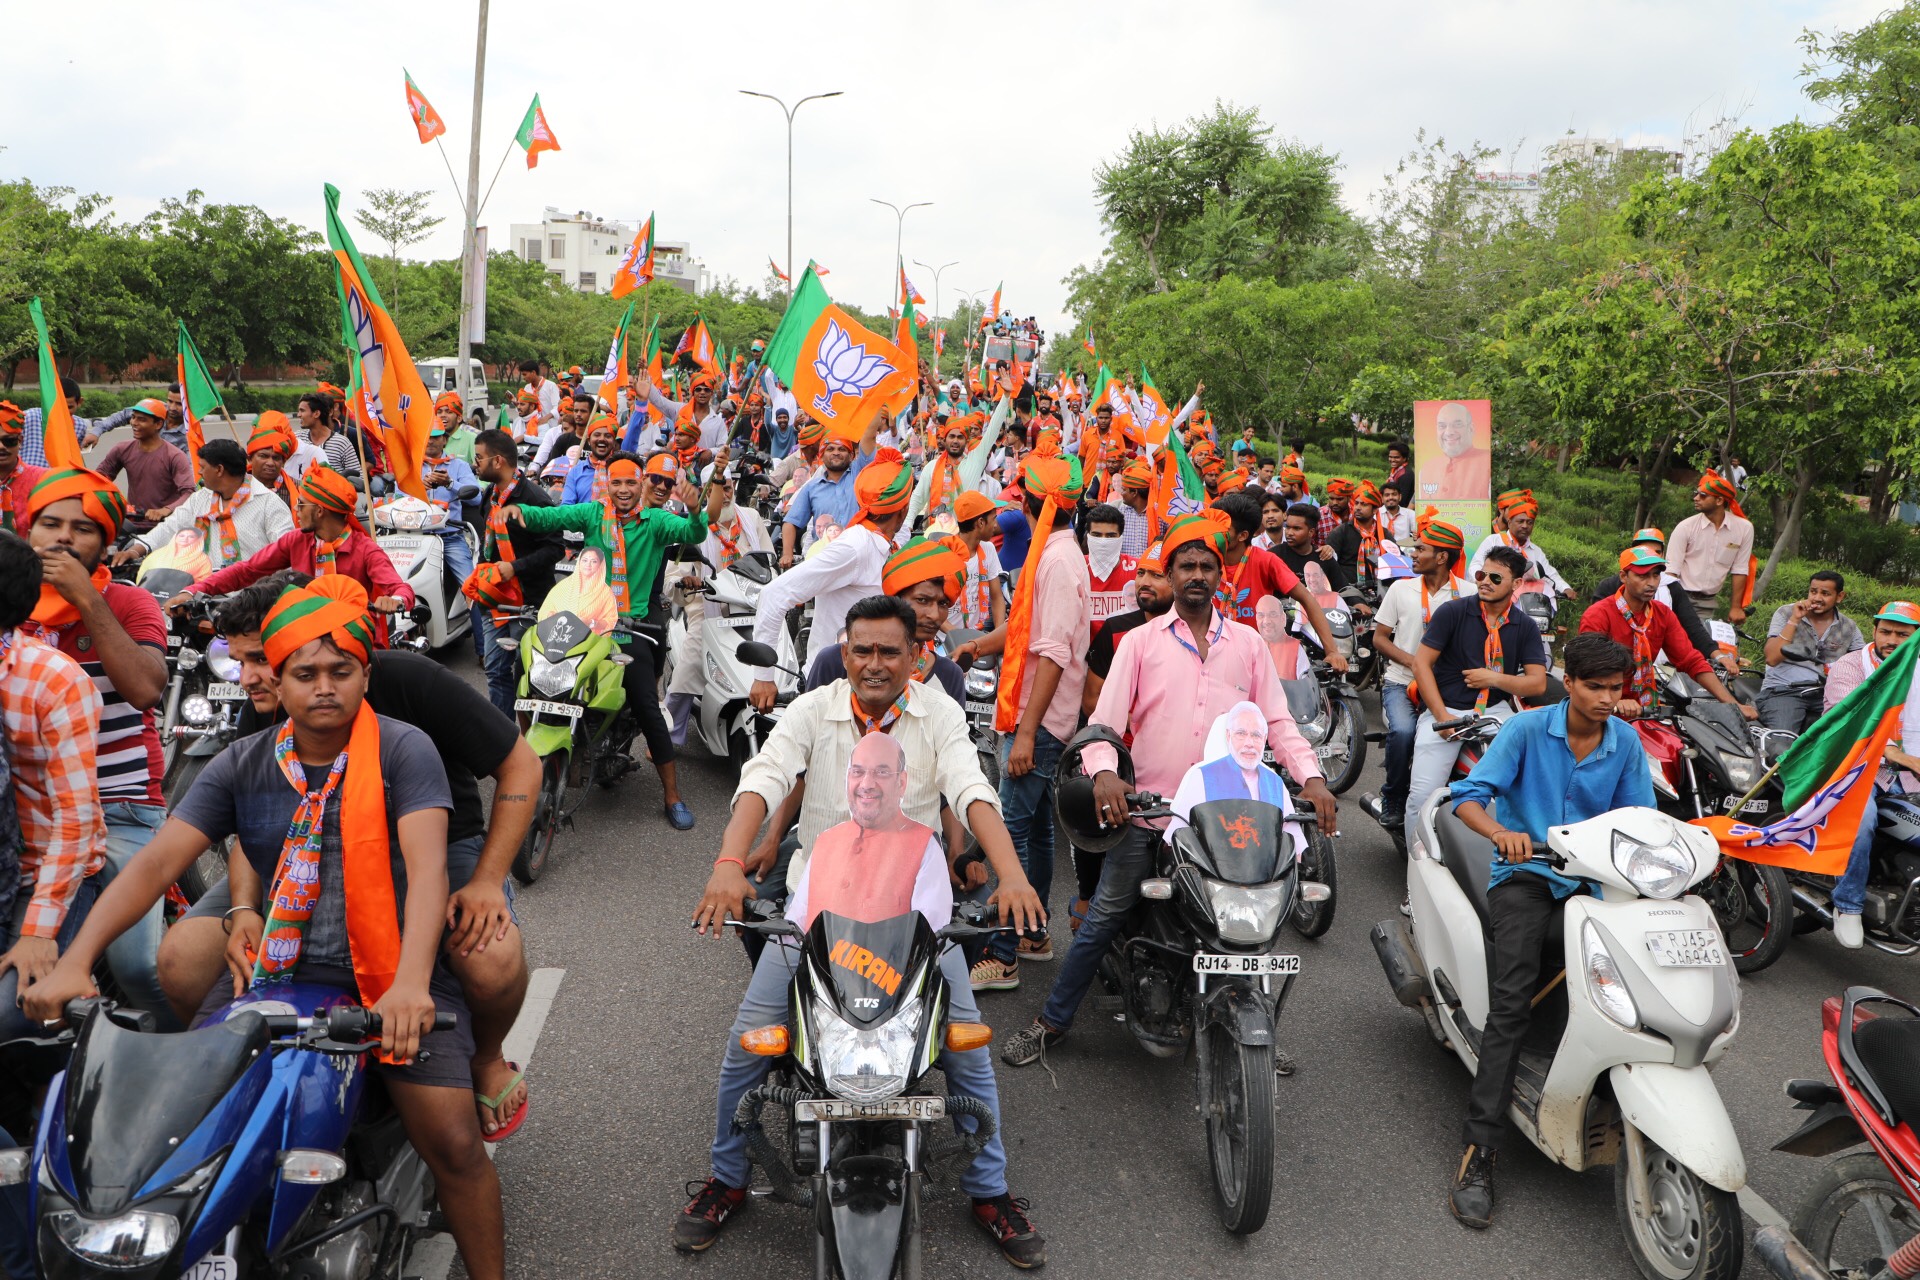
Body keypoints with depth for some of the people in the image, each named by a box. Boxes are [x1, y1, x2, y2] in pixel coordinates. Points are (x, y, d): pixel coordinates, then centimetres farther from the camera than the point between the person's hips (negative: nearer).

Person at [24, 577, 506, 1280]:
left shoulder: (402, 749, -8)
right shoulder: (241, 766, 5)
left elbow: (427, 865, -20)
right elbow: (156, 861, -2)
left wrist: (410, 982, -35)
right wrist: (75, 961, -17)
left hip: (389, 975, -4)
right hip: (276, 974, 4)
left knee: (453, 1143, -16)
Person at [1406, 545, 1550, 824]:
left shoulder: (1526, 627, 8)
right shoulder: (1452, 611, -1)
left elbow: (1538, 683, 4)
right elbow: (1421, 663, -5)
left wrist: (1495, 679, -12)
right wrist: (1442, 716, -12)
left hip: (1495, 710, 2)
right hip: (1444, 708, -2)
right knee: (1422, 795, -14)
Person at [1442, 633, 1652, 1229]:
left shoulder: (1626, 741, 8)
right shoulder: (1526, 729, -3)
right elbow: (1470, 794, -9)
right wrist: (1501, 832, -30)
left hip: (1595, 877, 4)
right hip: (1526, 872, -4)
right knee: (1512, 1000, -23)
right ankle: (1479, 1151, -23)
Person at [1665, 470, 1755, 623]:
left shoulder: (1744, 528, -1)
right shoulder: (1685, 527, -6)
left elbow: (1740, 570, 4)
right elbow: (1671, 571, -7)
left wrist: (1736, 607, 4)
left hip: (1711, 603, 2)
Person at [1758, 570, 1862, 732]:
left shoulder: (1848, 627, 13)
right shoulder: (1785, 613, 4)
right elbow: (1772, 658, -8)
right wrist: (1794, 620, -12)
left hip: (1824, 694, 4)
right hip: (1783, 690, -4)